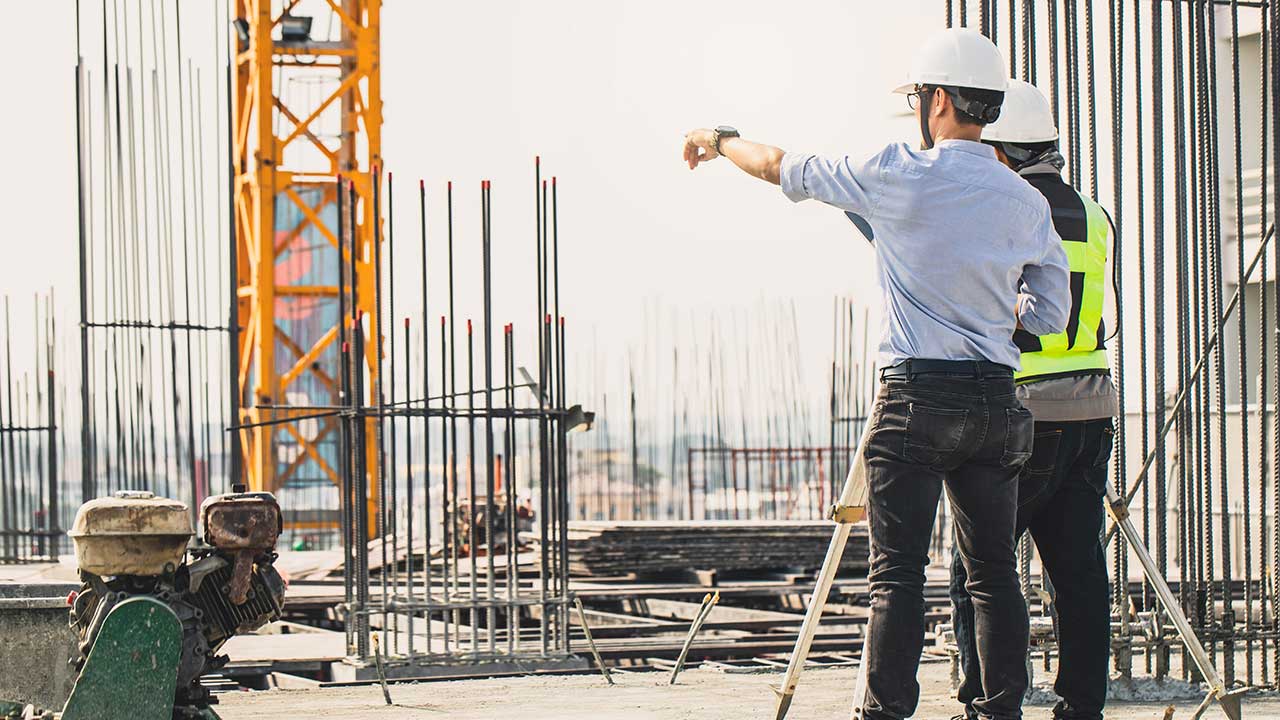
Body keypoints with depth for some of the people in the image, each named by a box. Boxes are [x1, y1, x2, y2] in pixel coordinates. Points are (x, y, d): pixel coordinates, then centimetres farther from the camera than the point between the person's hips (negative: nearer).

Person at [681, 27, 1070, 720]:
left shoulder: (898, 175, -6)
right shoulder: (1026, 201, 6)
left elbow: (783, 168, 7)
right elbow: (1050, 315, 10)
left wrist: (720, 140, 26)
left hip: (915, 398, -4)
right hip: (994, 401, 4)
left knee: (897, 572, -3)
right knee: (993, 570, 7)